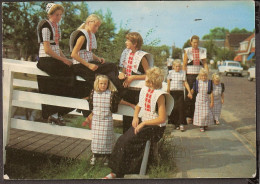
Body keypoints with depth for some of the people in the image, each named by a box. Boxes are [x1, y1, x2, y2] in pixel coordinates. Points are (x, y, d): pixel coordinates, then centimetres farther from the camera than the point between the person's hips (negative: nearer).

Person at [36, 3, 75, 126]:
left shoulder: (56, 26, 16)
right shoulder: (46, 26, -10)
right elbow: (47, 49, -17)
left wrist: (65, 59, 6)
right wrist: (63, 60, -14)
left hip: (56, 59, 8)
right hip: (46, 60, -8)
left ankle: (57, 114, 0)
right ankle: (53, 114, -2)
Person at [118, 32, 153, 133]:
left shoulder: (142, 57, -13)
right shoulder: (126, 53, 7)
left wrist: (133, 77, -19)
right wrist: (122, 74, -7)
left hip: (137, 91, -6)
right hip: (127, 89, 6)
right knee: (126, 118, 13)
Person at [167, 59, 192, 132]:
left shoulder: (183, 73, 5)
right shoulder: (170, 72, 5)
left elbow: (185, 83, 5)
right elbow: (168, 83, 7)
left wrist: (189, 92, -2)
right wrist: (168, 92, 3)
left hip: (180, 92, 0)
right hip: (172, 92, 0)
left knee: (181, 107, -6)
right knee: (174, 108, 3)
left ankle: (181, 124, -5)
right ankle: (176, 123, 12)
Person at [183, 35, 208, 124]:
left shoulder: (202, 51, 10)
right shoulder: (187, 51, 3)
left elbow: (205, 64, 10)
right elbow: (184, 65, 2)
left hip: (200, 75, 2)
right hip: (190, 74, -2)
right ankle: (188, 116, 4)